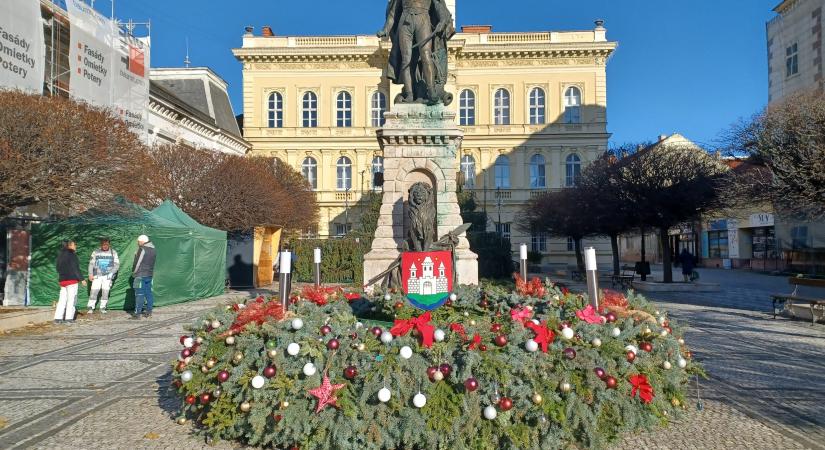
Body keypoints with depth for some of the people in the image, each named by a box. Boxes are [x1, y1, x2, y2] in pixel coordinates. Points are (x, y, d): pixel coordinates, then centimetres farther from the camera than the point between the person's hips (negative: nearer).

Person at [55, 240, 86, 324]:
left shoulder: (60, 254, 14)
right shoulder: (72, 254, -10)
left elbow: (58, 268, 18)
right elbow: (75, 268, -14)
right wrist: (81, 279, -12)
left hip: (62, 280, 8)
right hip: (71, 279, -8)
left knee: (62, 299, 10)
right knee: (71, 299, -2)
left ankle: (58, 318, 9)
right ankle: (69, 318, -3)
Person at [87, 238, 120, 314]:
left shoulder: (113, 253, 5)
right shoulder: (95, 252, 6)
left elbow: (117, 264, 5)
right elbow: (91, 264, 8)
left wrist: (111, 273, -8)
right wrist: (90, 274, -2)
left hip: (107, 276, 0)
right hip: (97, 275, 0)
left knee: (105, 292, -1)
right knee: (94, 291, -6)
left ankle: (103, 308, 9)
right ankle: (91, 308, 4)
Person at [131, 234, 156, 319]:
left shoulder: (142, 249, -13)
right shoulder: (152, 249, 12)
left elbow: (137, 262, -11)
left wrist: (134, 272, 1)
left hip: (141, 275, -8)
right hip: (149, 275, 8)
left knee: (139, 294, -6)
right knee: (148, 293, 11)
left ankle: (137, 313, -5)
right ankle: (149, 312, 16)